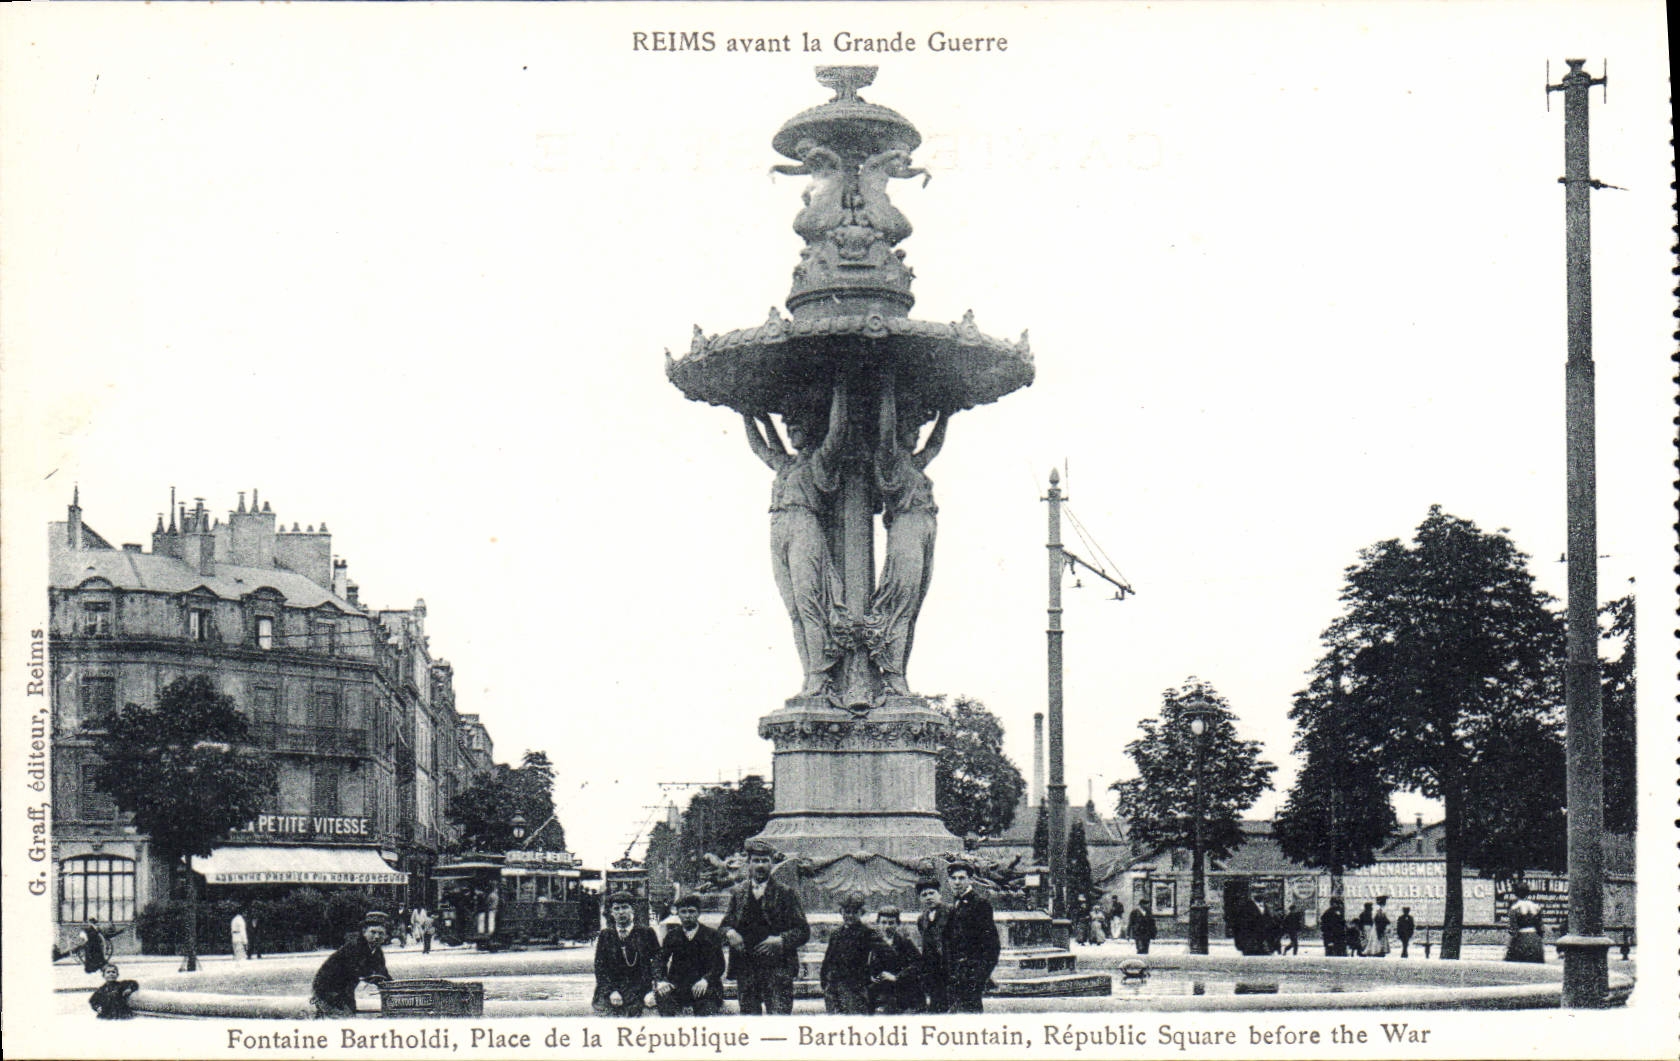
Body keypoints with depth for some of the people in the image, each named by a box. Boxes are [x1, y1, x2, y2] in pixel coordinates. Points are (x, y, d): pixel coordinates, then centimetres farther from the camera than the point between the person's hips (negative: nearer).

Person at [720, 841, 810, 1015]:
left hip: (777, 968, -3)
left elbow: (803, 931, 3)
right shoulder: (737, 893, 13)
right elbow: (725, 924, 16)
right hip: (746, 971, 3)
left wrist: (780, 940, -14)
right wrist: (729, 933, -8)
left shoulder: (786, 893, 4)